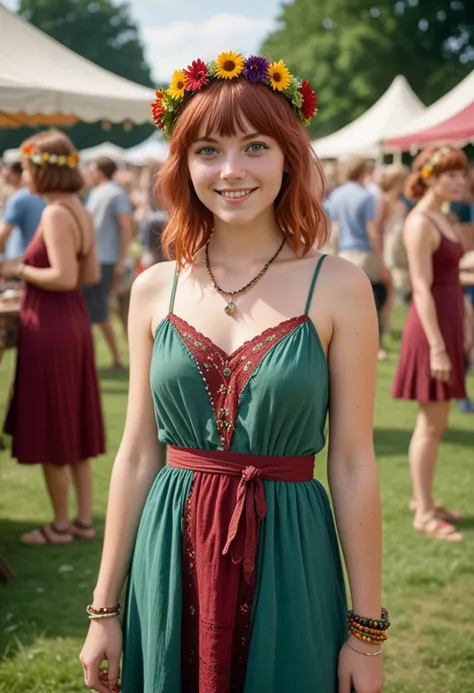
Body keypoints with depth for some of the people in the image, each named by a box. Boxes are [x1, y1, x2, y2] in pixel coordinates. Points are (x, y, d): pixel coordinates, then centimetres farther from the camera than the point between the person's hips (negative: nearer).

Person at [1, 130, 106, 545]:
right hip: (74, 322, 9)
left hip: (49, 328, -9)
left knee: (49, 432, 4)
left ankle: (61, 526, 15)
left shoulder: (55, 215, -18)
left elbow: (64, 278, -25)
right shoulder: (81, 213, 9)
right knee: (74, 426, 15)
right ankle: (85, 519, 23)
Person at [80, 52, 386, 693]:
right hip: (170, 558, 3)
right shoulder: (154, 290, 1)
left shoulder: (337, 288, -7)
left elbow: (353, 465, -6)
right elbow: (137, 456, 4)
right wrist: (104, 609, 6)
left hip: (287, 556, -2)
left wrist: (367, 633, -4)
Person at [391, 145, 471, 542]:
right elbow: (422, 289, -19)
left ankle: (424, 499, 26)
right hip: (431, 329, -9)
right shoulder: (420, 224, -14)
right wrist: (436, 347, -22)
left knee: (436, 422, 15)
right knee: (432, 424, -3)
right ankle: (424, 513, 5)